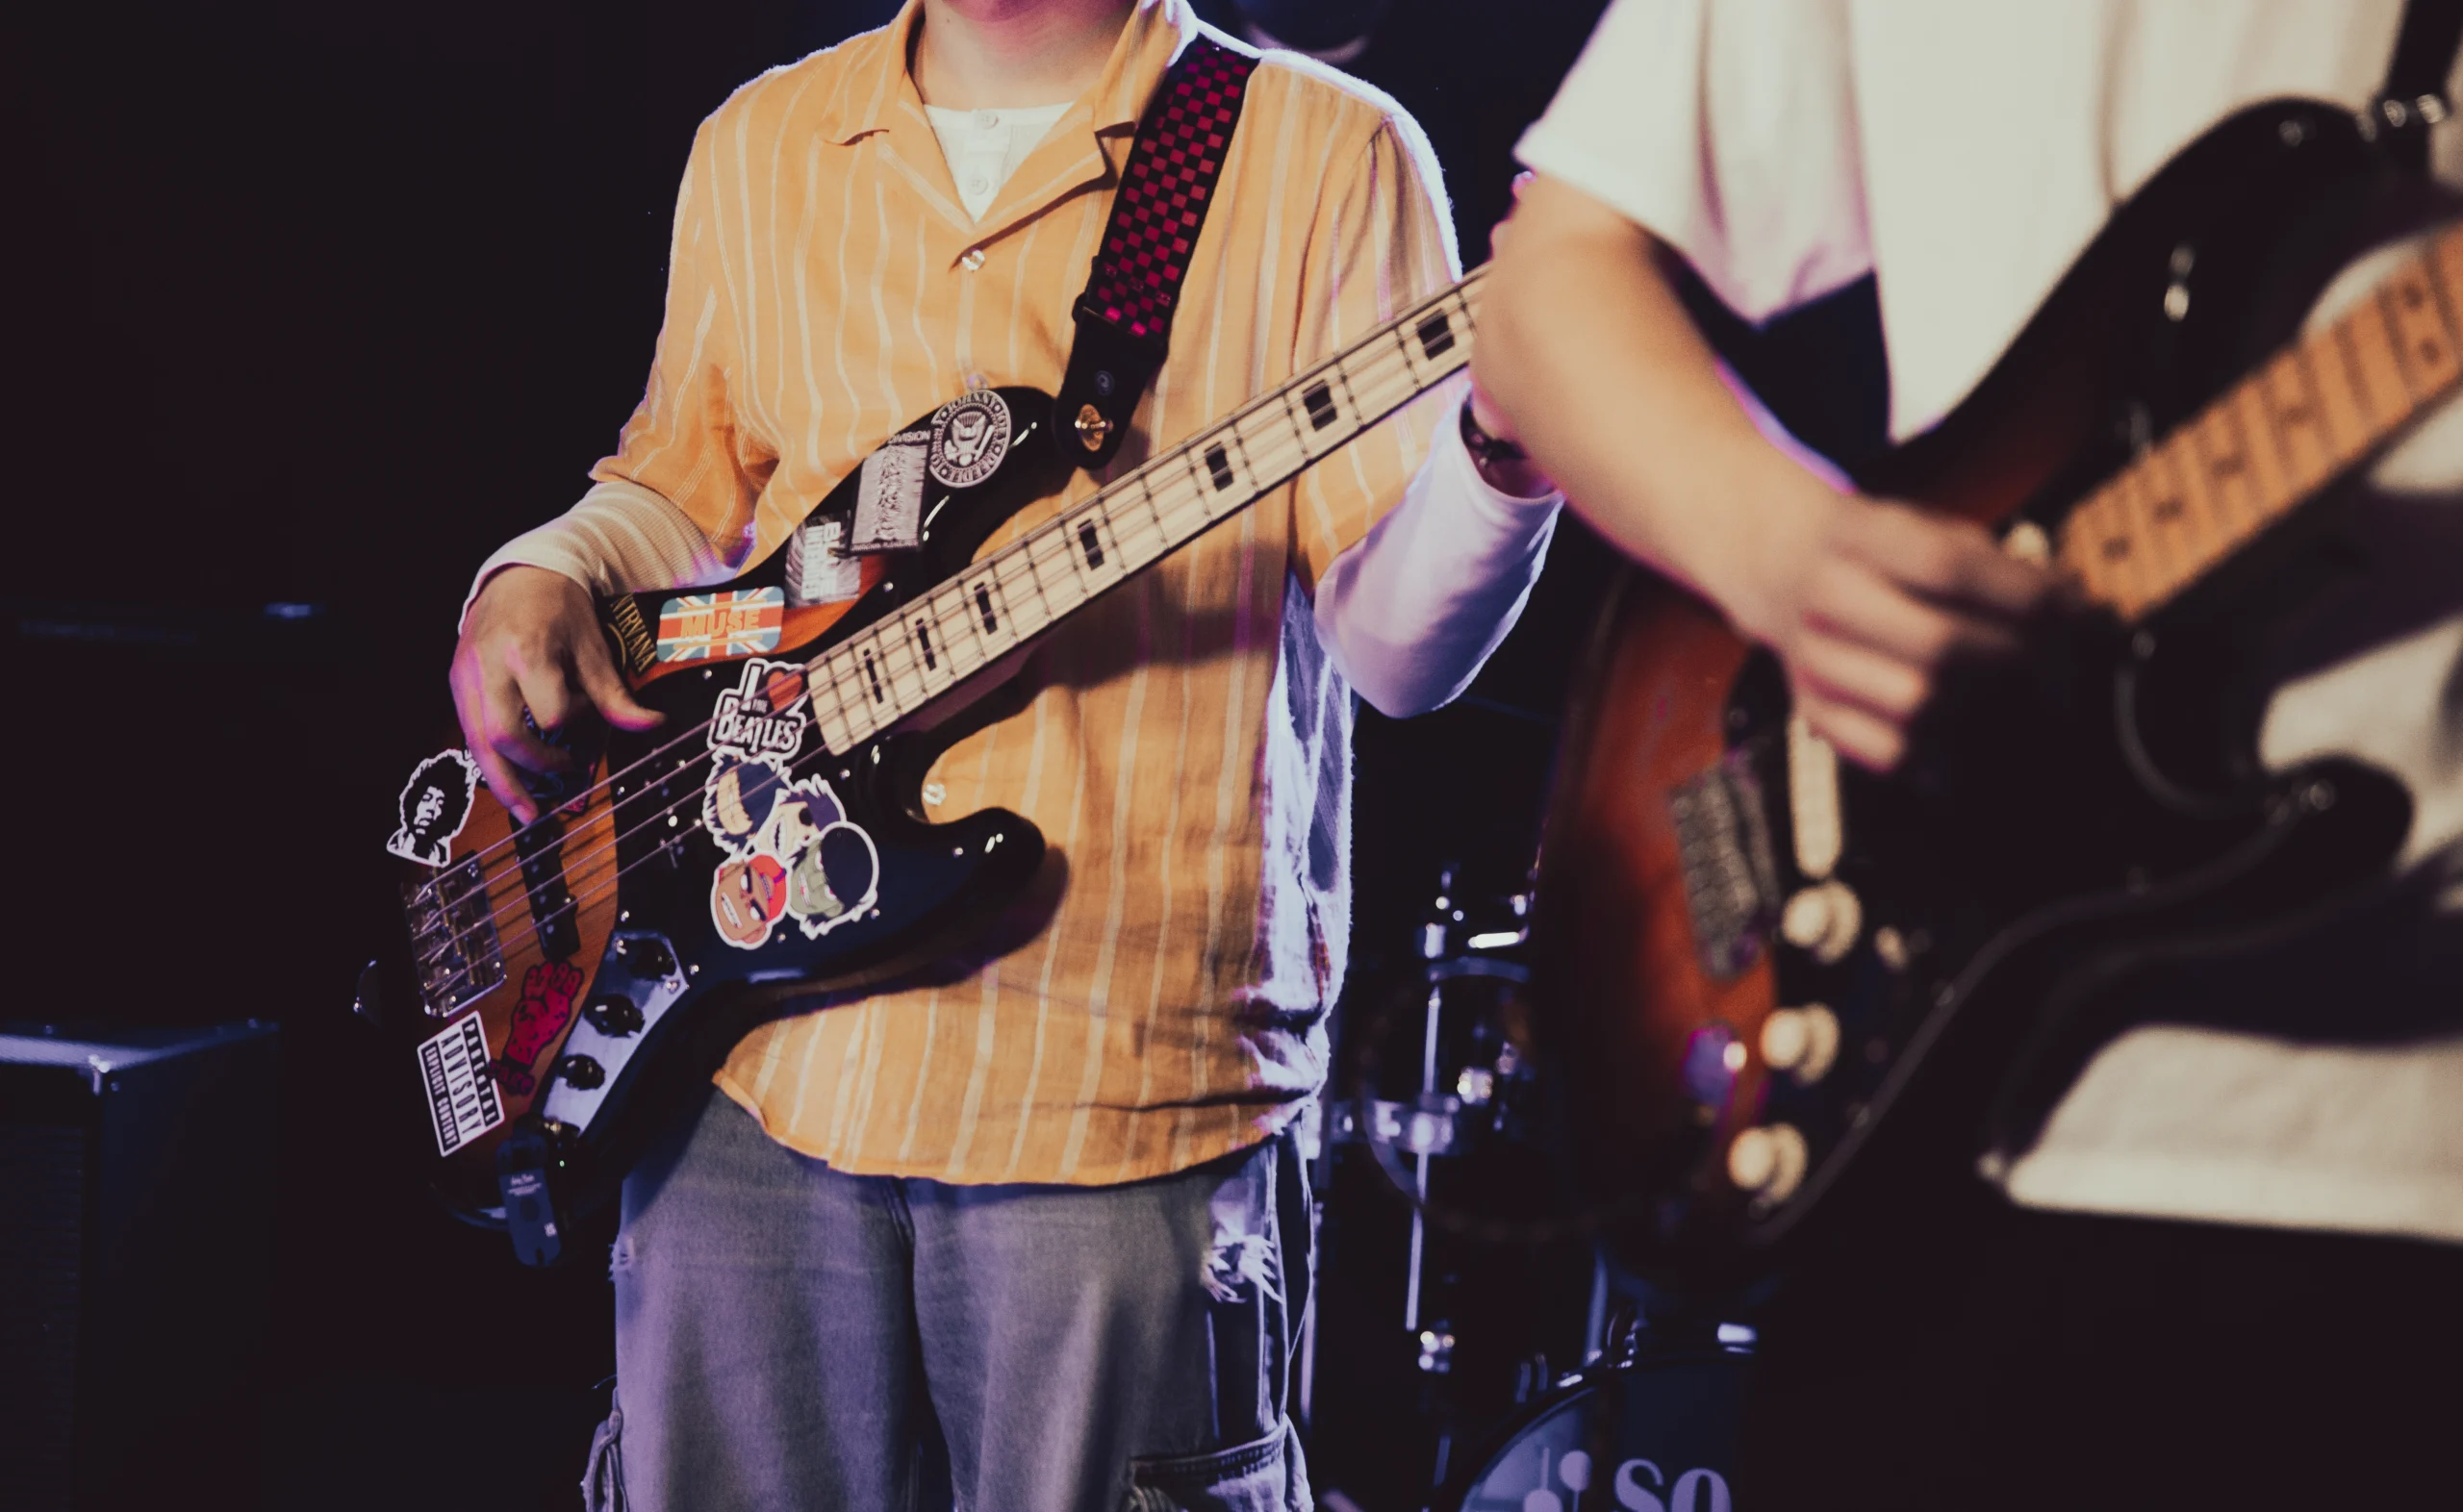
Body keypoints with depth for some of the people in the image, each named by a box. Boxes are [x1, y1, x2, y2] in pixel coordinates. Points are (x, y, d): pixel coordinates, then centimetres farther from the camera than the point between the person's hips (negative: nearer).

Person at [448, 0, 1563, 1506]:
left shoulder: (1324, 153, -1)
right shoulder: (761, 146, 13)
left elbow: (1393, 639, -7)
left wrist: (1507, 453, -27)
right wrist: (536, 582, 5)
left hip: (1115, 1087, -4)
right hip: (753, 1055, 4)